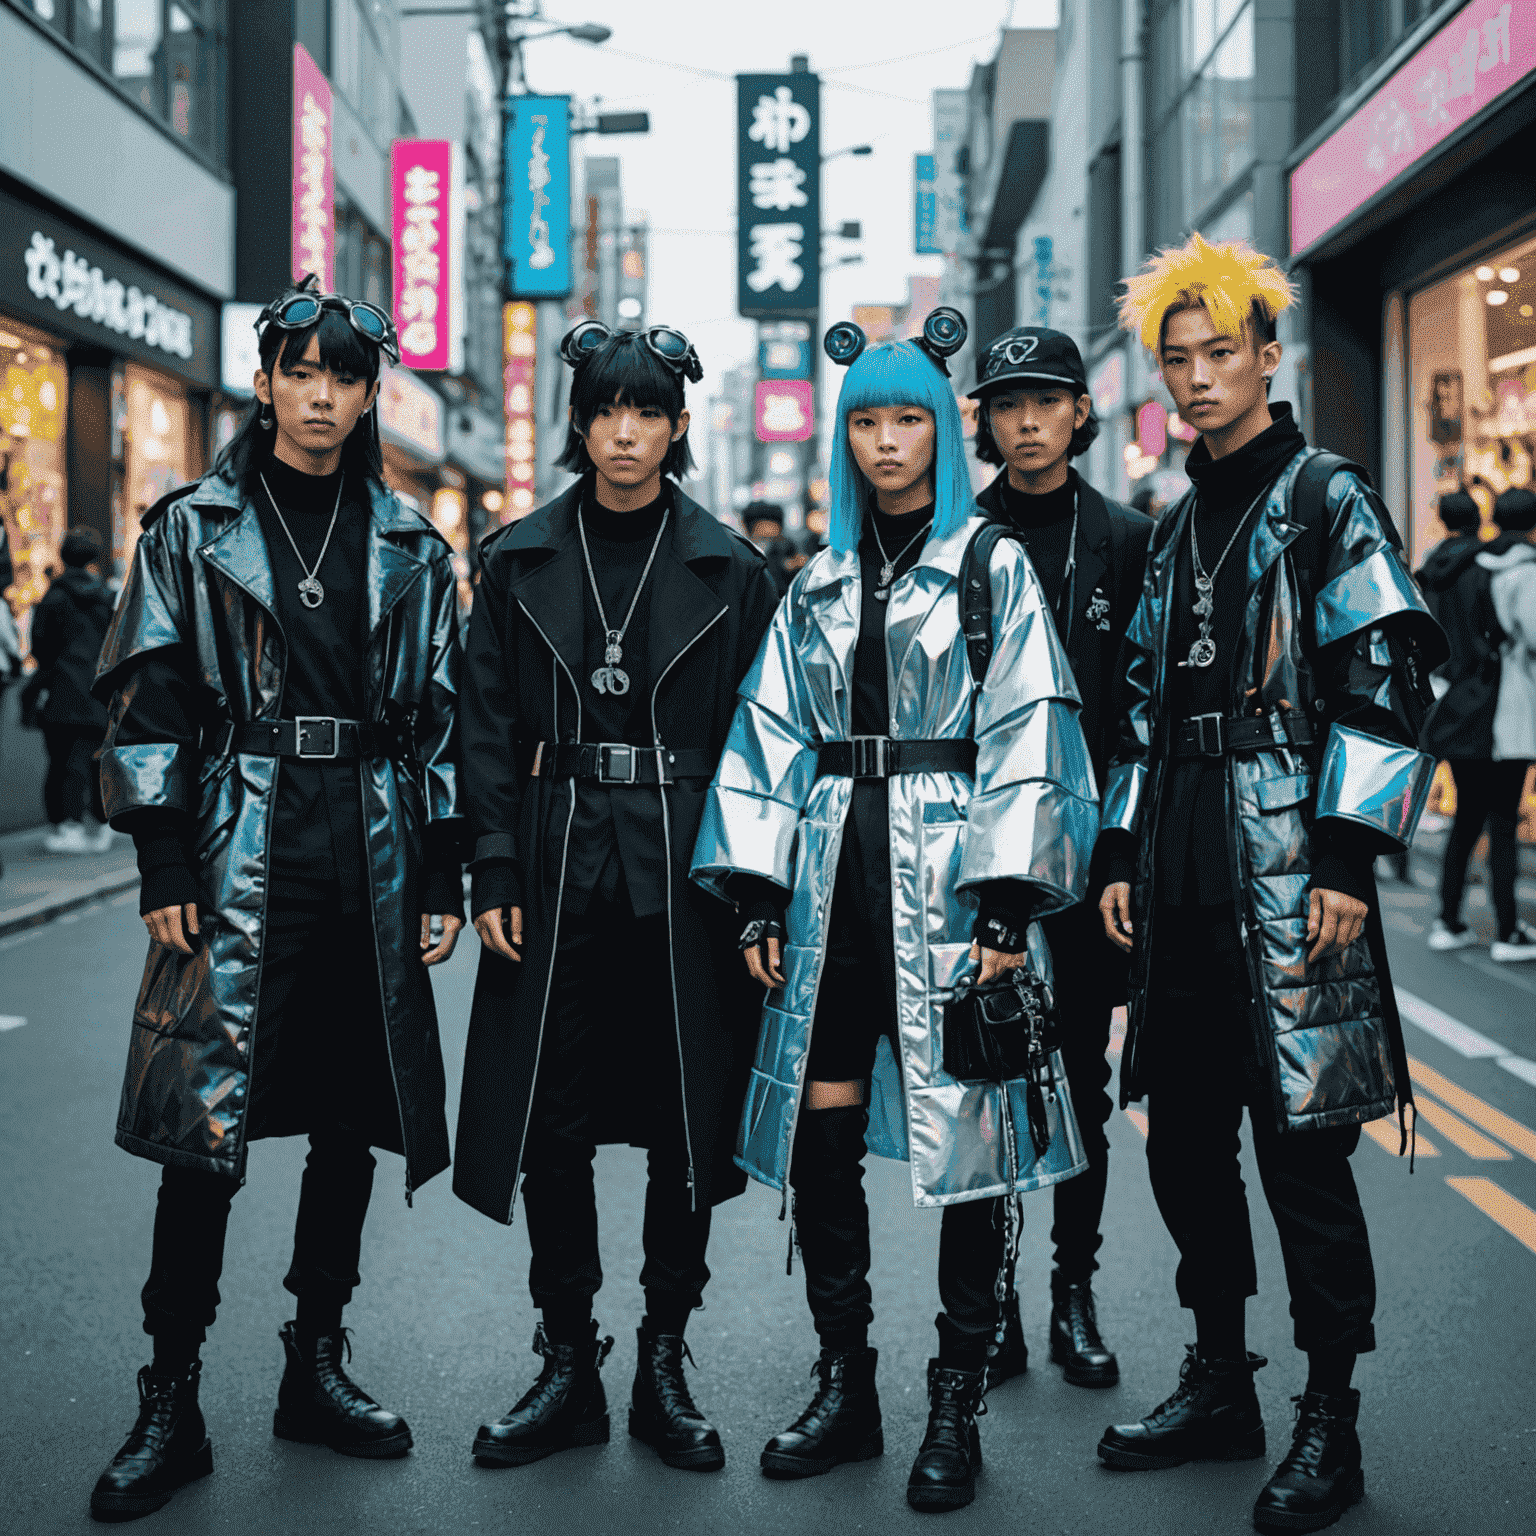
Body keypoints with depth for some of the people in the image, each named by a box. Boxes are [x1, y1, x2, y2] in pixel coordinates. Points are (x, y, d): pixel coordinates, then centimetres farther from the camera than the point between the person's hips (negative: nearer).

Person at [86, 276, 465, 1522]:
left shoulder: (409, 547, 11)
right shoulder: (193, 529, 5)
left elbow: (440, 716, 12)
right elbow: (150, 701, 1)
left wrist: (442, 878, 7)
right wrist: (166, 867, -7)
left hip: (371, 863, 3)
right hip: (240, 858, -3)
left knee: (352, 1121, 8)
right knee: (205, 1130, -6)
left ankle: (317, 1367, 23)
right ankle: (171, 1405, 3)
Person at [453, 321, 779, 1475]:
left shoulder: (729, 569, 4)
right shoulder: (521, 561, 7)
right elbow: (491, 728, 6)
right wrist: (495, 878, -3)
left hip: (685, 873, -1)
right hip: (559, 871, 1)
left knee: (688, 1118, 4)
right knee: (551, 1119, 4)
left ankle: (664, 1368, 17)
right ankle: (568, 1366, 17)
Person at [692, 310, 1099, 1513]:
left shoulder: (994, 570, 3)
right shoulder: (818, 587, 15)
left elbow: (1025, 740, -4)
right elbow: (772, 740, 13)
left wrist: (1008, 906, -13)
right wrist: (760, 897, 5)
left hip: (950, 873, -4)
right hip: (834, 872, 4)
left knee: (968, 1133, -3)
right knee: (818, 1132, 3)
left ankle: (957, 1411, 8)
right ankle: (846, 1389, 16)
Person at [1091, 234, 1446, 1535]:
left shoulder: (1326, 500, -2)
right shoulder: (1178, 526, 18)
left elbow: (1389, 678, -10)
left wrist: (1350, 852, -17)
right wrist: (1124, 853, 14)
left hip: (1290, 870, -7)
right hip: (1185, 878, 7)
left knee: (1301, 1142, -4)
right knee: (1186, 1135, 11)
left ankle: (1330, 1425, 7)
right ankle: (1220, 1388, 25)